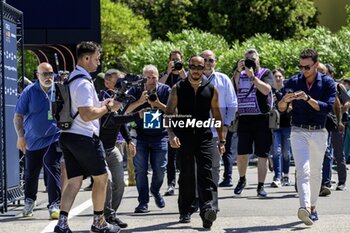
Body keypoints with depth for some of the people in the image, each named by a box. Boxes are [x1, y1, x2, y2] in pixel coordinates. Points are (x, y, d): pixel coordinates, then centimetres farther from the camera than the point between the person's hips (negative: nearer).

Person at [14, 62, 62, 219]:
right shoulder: (29, 92, -5)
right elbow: (18, 116, -2)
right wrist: (20, 136, -11)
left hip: (53, 139, -1)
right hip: (32, 140, 1)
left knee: (53, 169, -15)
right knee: (31, 173, 12)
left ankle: (54, 205, -14)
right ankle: (29, 202, 34)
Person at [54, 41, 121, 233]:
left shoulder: (72, 79, 15)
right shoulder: (84, 83, -17)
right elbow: (87, 115, -23)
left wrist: (101, 104, 19)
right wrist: (108, 108, -10)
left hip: (68, 136, 9)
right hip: (84, 137, -9)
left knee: (74, 181, 6)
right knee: (101, 177, 7)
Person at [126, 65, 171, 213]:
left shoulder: (166, 90, 0)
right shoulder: (135, 91, -1)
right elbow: (125, 110, -11)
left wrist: (159, 104, -20)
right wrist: (140, 101, -24)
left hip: (160, 136, 0)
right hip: (140, 136, 0)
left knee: (160, 169, -1)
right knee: (140, 169, -4)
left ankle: (155, 191, 29)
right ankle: (143, 202, 3)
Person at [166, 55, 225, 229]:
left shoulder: (211, 89, 8)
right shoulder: (178, 89, 5)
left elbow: (217, 116, 13)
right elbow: (169, 113, 2)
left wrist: (221, 140, 10)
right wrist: (171, 134, -12)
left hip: (204, 137, 0)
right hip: (184, 138, 0)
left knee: (205, 173, -12)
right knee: (186, 176, 6)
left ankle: (206, 209, -22)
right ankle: (185, 211, 17)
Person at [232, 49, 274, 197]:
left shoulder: (265, 73, 6)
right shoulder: (240, 74, 15)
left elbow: (266, 90, -11)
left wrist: (252, 76, -14)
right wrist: (238, 71, -8)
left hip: (262, 119, -2)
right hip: (244, 119, 2)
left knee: (262, 155, 0)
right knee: (241, 154, 0)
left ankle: (261, 186, 8)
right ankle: (242, 180, 23)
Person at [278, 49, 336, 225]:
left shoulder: (327, 83, -2)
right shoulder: (293, 82, 2)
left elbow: (328, 107, -15)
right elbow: (281, 109, 0)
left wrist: (308, 98, -27)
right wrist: (285, 100, -23)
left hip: (319, 133, 1)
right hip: (299, 132, -1)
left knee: (315, 172, 12)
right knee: (303, 171, -15)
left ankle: (313, 206, 26)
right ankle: (305, 208, -30)